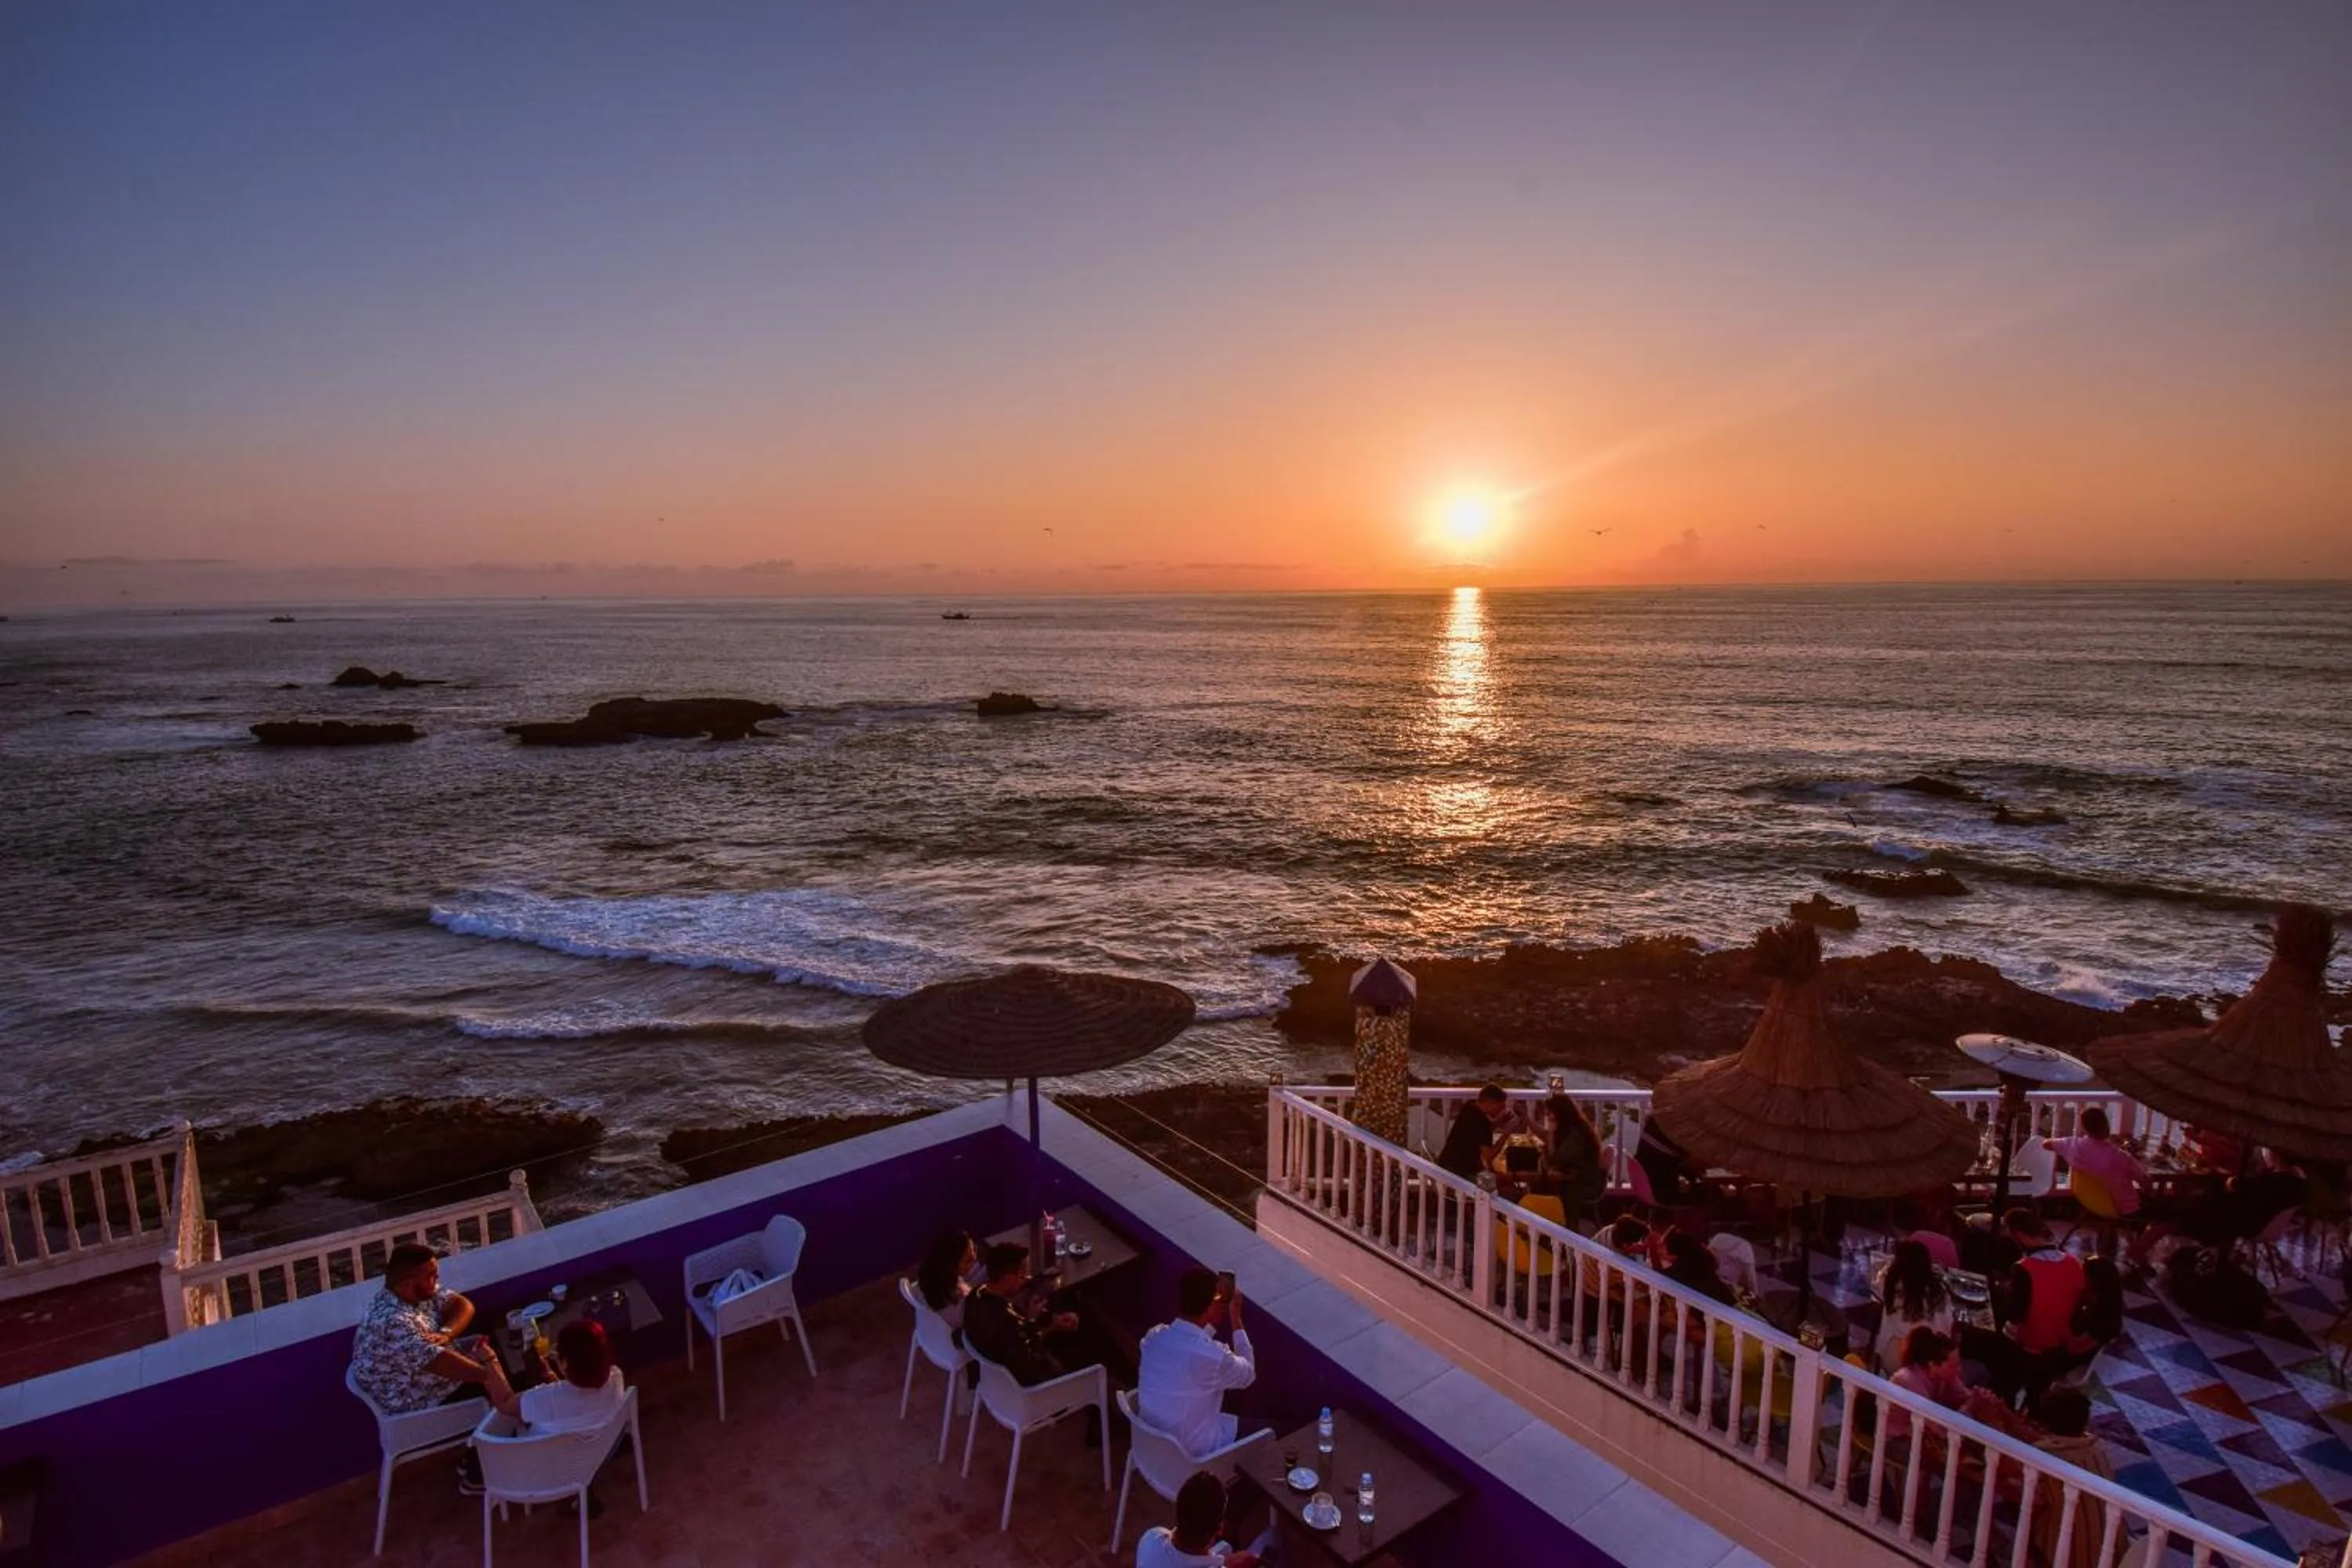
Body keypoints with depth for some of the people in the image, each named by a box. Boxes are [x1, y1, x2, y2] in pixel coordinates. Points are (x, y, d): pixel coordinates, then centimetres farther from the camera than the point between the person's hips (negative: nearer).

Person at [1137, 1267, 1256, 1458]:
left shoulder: (1154, 1337, -13)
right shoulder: (1214, 1357, -31)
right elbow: (1248, 1375, -8)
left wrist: (1212, 1323, 6)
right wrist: (1236, 1320, -4)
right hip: (1193, 1451, -6)